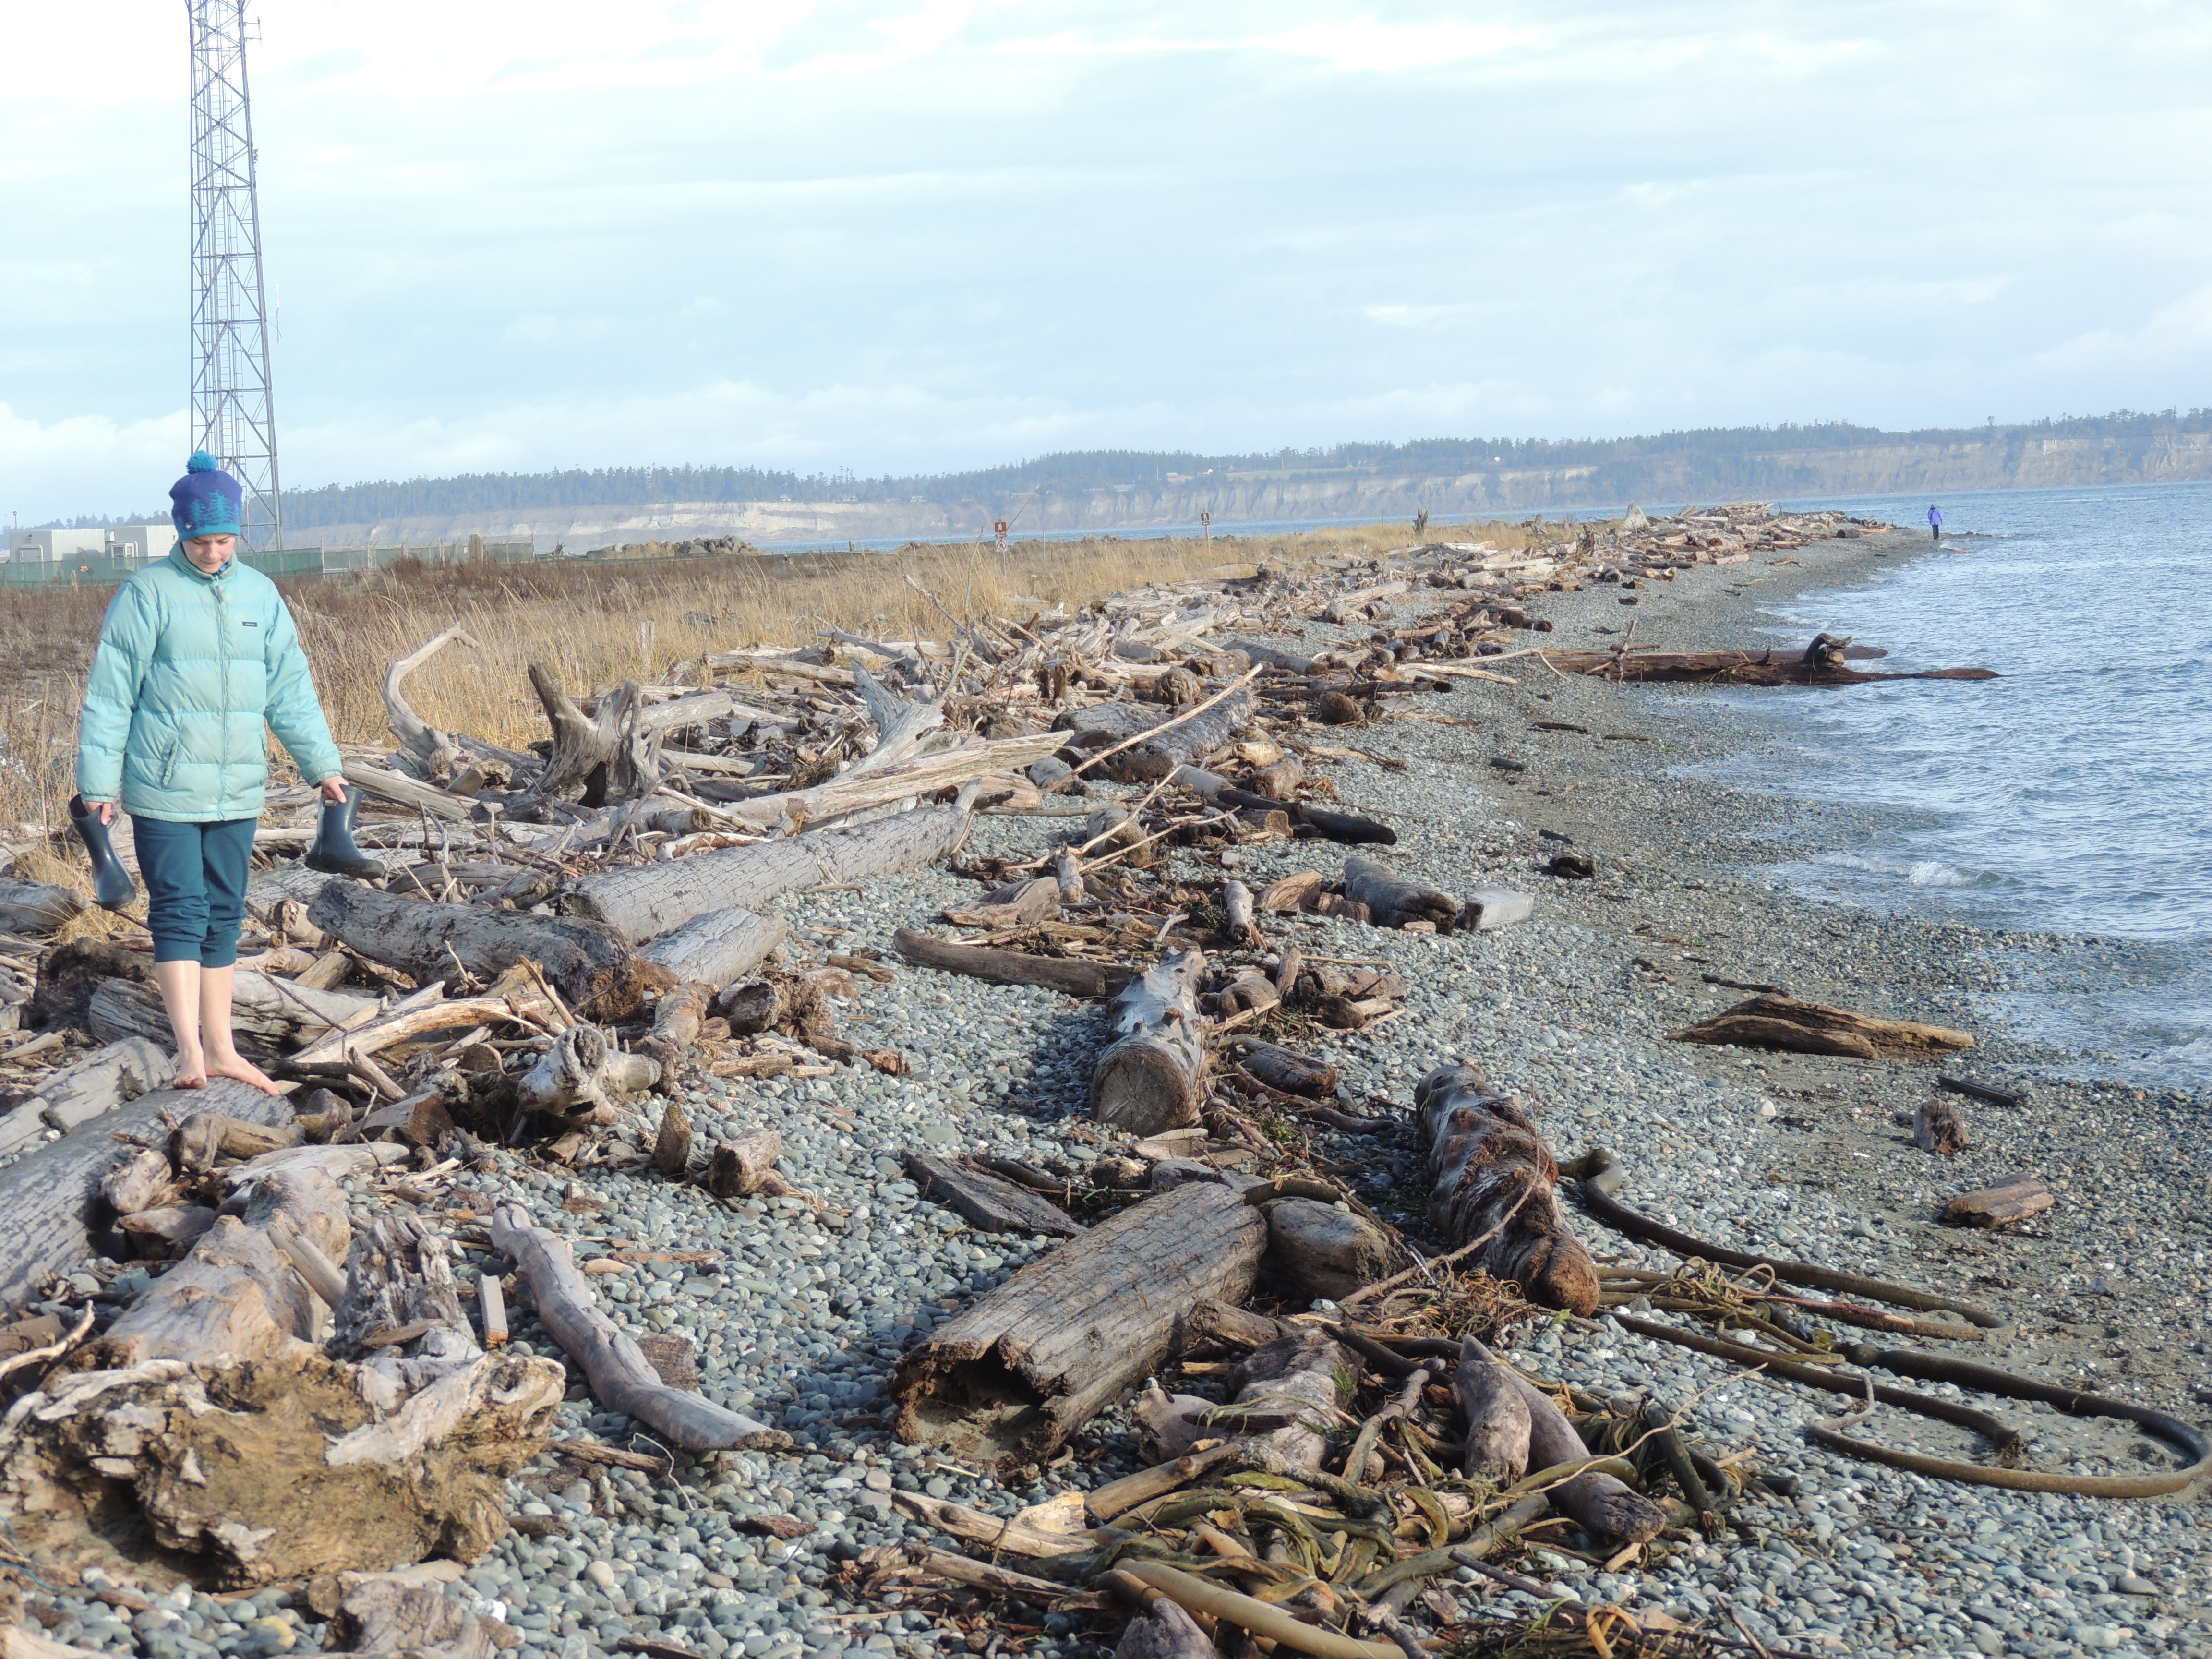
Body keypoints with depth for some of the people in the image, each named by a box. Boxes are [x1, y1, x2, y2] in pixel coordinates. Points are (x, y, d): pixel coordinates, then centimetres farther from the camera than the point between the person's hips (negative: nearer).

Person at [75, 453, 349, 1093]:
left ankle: (221, 1047, 17)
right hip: (164, 792, -5)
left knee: (224, 916, 10)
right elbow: (110, 693, -5)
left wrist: (322, 763, 11)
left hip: (238, 792, 5)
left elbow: (290, 687, 13)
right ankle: (189, 1051, -9)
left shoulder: (259, 594, 8)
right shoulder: (147, 593, -7)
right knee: (179, 913, -8)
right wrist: (100, 780, -7)